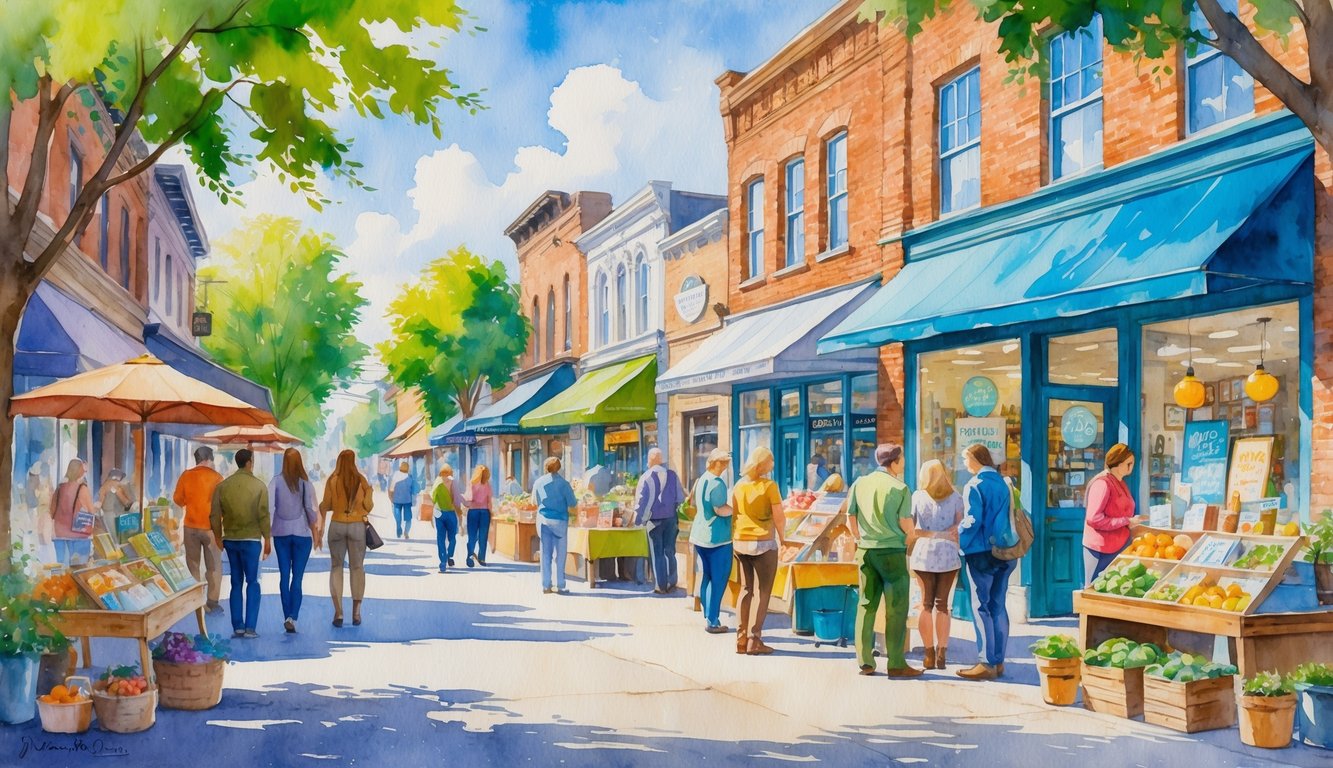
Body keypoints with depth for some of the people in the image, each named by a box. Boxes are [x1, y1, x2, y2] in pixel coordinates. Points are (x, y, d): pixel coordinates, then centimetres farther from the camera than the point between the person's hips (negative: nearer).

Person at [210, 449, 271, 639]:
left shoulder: (223, 485, 3)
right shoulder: (258, 485, -6)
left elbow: (215, 515, 3)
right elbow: (263, 514, -9)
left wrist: (218, 537, 16)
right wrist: (267, 539, 0)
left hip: (230, 539, 3)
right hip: (251, 539, -3)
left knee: (236, 583, 11)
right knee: (252, 583, 3)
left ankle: (238, 627, 9)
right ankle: (250, 627, -3)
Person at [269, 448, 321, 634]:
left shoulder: (276, 481, -3)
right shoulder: (306, 483, -5)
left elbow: (268, 506, -9)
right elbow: (311, 508, -6)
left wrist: (267, 527, 2)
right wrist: (315, 531, 5)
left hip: (281, 533, 1)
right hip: (302, 533, -1)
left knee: (284, 575, 9)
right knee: (297, 577, 0)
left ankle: (287, 616, 11)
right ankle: (292, 617, -11)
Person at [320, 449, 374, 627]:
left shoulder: (332, 480, -3)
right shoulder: (361, 480, -1)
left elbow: (326, 506, 0)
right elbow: (368, 507, -1)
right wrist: (370, 493, 17)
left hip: (337, 525, 0)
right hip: (357, 526, 0)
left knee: (336, 567, 8)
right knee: (357, 567, 8)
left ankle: (338, 612, 2)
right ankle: (356, 612, 6)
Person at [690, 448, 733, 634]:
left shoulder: (702, 480, 12)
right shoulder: (717, 483, -17)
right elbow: (720, 510, -24)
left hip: (700, 536, 9)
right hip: (717, 538, -9)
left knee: (708, 577, 17)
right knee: (718, 580, -1)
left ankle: (708, 617, 22)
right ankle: (712, 622, 3)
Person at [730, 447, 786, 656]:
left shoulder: (739, 485, 5)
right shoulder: (769, 486, -10)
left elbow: (734, 515, 10)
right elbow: (779, 518, -10)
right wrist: (782, 538, 4)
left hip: (740, 542, 5)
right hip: (763, 544, -5)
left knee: (745, 589, 13)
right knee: (761, 592, 2)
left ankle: (741, 640, 13)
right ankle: (754, 641, -1)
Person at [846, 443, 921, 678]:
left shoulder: (859, 483, 5)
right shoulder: (900, 488, -7)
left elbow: (851, 519, 7)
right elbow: (906, 524, -10)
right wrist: (909, 538, 10)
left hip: (865, 551, 5)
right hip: (893, 552, -5)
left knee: (866, 605, 10)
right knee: (896, 609, 2)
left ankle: (865, 661, 10)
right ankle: (896, 663, 3)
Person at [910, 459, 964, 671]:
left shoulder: (918, 497, 4)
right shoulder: (955, 497, 5)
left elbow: (909, 527, -1)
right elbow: (959, 527, -3)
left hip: (924, 553, 0)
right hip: (948, 554, 1)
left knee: (926, 604, 7)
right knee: (942, 604, 7)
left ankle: (929, 654, 5)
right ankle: (942, 654, 3)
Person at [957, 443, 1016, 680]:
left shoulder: (975, 485, -12)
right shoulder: (1003, 483, 8)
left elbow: (972, 521, -18)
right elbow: (1010, 517, 12)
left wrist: (957, 541, -6)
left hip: (981, 553, -7)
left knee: (981, 607, -2)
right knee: (998, 606, 11)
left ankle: (987, 663, -3)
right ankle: (998, 661, 14)